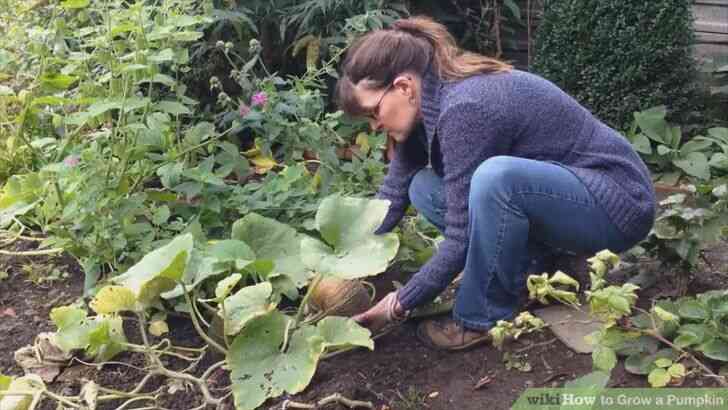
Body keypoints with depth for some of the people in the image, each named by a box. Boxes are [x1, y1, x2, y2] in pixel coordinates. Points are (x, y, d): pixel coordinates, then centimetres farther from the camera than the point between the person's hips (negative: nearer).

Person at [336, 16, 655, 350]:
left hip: (618, 201, -9)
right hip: (557, 193, 9)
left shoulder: (465, 108, -27)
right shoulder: (428, 105, -2)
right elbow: (392, 195, 3)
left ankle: (485, 319, -14)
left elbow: (462, 238, -25)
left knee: (495, 178, -36)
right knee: (424, 189, 0)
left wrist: (399, 305, -16)